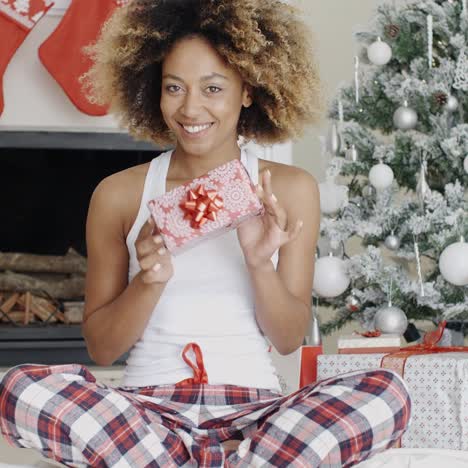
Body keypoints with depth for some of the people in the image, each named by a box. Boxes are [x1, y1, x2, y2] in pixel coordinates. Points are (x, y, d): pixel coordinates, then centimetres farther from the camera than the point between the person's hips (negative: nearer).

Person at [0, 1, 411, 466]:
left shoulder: (290, 190, 7)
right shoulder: (118, 195, 5)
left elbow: (289, 339, 6)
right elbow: (100, 348, 6)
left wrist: (259, 264, -12)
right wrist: (150, 280, -13)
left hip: (251, 407, 0)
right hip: (147, 405, 0)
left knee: (386, 394, -29)